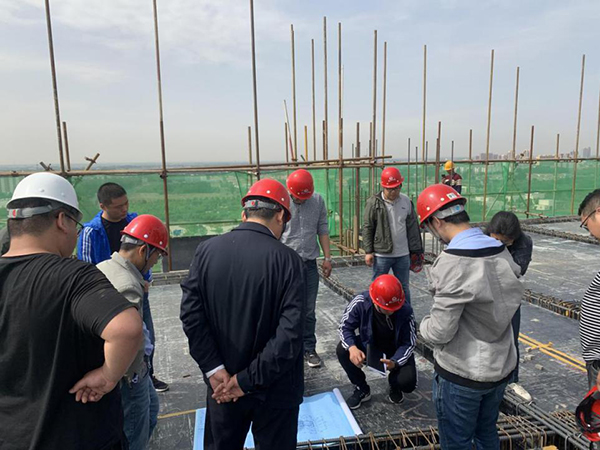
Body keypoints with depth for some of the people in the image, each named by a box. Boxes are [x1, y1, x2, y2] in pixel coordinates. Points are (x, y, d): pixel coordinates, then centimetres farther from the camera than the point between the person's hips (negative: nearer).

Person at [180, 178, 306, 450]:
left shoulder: (207, 250, -7)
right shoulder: (288, 260, -17)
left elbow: (191, 313, -10)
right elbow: (290, 334, -22)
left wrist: (214, 369, -8)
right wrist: (248, 380, -14)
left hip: (222, 385, 3)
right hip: (274, 389, -3)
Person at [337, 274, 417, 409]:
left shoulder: (405, 311, -30)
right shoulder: (361, 302, -29)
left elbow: (409, 344, -20)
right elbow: (345, 326, -17)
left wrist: (395, 362, -39)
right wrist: (352, 347, -37)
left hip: (396, 350, -1)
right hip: (369, 344, 2)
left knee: (407, 382, -25)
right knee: (342, 350, -24)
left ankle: (394, 385, 16)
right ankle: (362, 389, 2)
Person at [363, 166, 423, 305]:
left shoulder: (406, 201, 2)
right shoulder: (374, 203, -8)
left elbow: (413, 227, 8)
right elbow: (367, 228, -5)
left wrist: (415, 250, 8)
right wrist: (368, 251, -8)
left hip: (403, 255, 3)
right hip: (381, 254, -3)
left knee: (404, 288, 15)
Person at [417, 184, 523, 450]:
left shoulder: (452, 263, -27)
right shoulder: (503, 253, -3)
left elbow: (440, 333, -23)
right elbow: (505, 307, 7)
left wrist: (425, 325, -2)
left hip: (461, 374, -7)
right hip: (501, 367, 7)